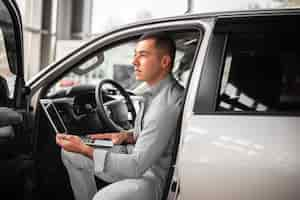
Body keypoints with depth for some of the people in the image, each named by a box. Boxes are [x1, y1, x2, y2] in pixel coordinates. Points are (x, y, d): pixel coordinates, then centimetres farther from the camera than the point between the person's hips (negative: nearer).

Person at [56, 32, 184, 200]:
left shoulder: (167, 104, -27)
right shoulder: (157, 91, 4)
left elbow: (137, 166, -28)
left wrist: (84, 149, -24)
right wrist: (128, 137, 2)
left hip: (155, 176, -10)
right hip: (141, 161, 10)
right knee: (70, 154, 9)